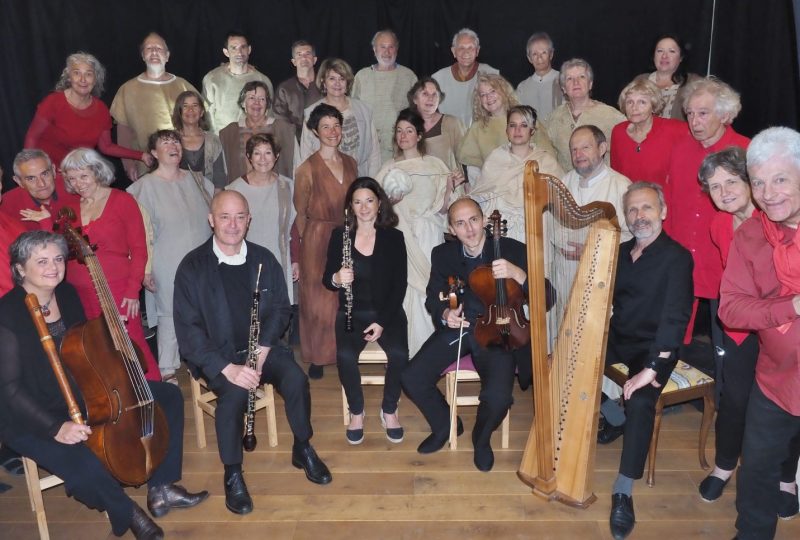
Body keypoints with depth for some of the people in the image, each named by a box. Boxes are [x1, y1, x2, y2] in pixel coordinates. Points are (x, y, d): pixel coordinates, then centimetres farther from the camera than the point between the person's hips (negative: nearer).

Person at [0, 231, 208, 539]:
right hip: (32, 418, -7)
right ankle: (126, 514, 0)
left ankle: (161, 489, 9)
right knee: (85, 464, -35)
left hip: (84, 395, 8)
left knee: (169, 396, 2)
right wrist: (56, 427, -28)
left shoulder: (67, 294, 0)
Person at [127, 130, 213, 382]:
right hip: (168, 268, -4)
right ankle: (167, 371, 19)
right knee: (170, 317, 3)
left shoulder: (196, 180, 7)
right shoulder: (146, 186, -7)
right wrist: (144, 269, -12)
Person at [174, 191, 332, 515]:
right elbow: (188, 328, -13)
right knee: (234, 393, -31)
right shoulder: (192, 266, -9)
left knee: (296, 378, -22)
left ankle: (303, 449, 4)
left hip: (261, 346, 3)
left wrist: (263, 349, -11)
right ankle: (232, 474, -8)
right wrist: (228, 368, -24)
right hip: (216, 353, -3)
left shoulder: (264, 259, 3)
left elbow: (280, 308, 7)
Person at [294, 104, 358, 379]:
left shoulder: (350, 163, 6)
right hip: (318, 240, -4)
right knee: (318, 300, 6)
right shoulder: (307, 169, -10)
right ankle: (317, 357, 22)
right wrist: (310, 242, -4)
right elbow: (300, 214, -4)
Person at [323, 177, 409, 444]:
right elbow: (326, 280, 5)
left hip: (388, 311, 0)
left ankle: (389, 411, 0)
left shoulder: (393, 237, 0)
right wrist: (337, 279, -21)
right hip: (352, 312, 1)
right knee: (345, 355, -28)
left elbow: (399, 284, -4)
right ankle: (356, 412, -1)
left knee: (399, 353, -28)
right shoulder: (339, 235, 2)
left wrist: (382, 322, -14)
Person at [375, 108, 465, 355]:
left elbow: (442, 207, 4)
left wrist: (452, 187, -12)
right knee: (401, 290, -5)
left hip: (428, 237, -1)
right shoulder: (388, 169, 11)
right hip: (399, 237, 1)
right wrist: (389, 200, -9)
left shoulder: (435, 165, 7)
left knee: (427, 290, -6)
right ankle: (403, 351, 6)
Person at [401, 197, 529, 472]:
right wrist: (444, 314, -12)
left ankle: (481, 438, 12)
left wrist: (518, 274, -33)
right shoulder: (443, 254, 2)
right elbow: (433, 297, 12)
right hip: (455, 328, 3)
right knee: (412, 379, -15)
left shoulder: (513, 251, -9)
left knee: (498, 396, -27)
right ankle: (445, 425, 18)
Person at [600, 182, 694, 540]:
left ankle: (624, 492, -19)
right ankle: (615, 419, 17)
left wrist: (651, 369, -29)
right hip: (618, 337, 7)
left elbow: (675, 318, -22)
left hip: (655, 346, -7)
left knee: (640, 401, -30)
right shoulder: (621, 252, 7)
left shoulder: (677, 257, -14)